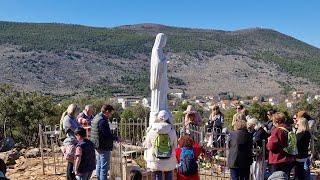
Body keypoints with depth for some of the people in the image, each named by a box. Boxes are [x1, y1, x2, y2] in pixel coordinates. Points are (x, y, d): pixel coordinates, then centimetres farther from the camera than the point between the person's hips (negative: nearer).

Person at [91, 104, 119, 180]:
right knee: (104, 167, -1)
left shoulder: (96, 118, 10)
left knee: (99, 166, 21)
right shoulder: (103, 120, -22)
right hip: (104, 147, -10)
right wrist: (116, 138, -9)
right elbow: (107, 135, -24)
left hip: (97, 146, 10)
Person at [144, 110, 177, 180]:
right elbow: (175, 146, 3)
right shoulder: (172, 130, -5)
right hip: (169, 162, 1)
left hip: (155, 162, 0)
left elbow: (147, 145, 0)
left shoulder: (152, 130, -8)